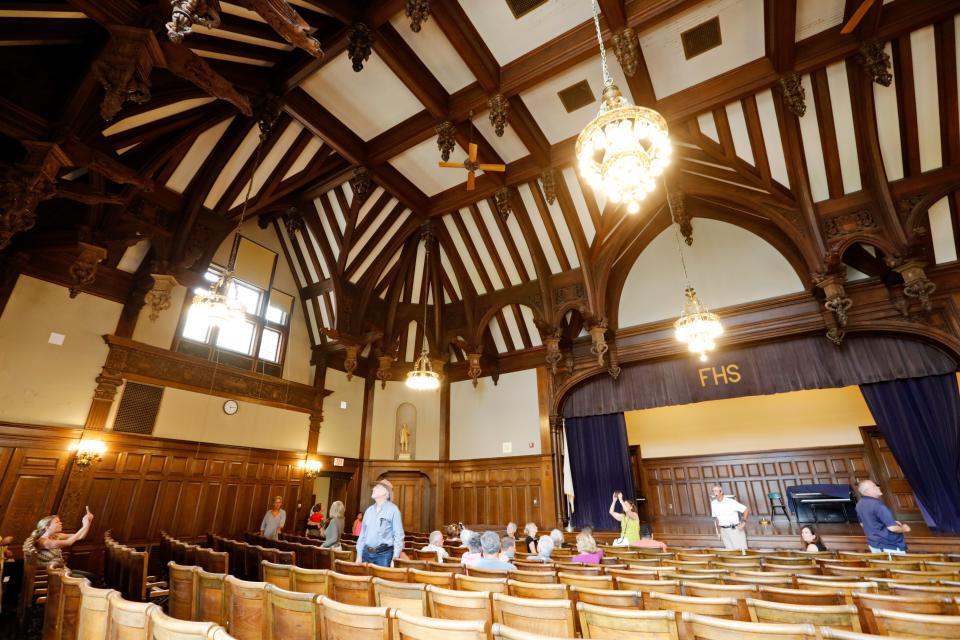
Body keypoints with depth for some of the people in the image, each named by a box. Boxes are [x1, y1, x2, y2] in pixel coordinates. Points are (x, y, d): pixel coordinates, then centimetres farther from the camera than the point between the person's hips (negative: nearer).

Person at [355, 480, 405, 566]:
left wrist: (395, 558, -13)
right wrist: (359, 555, 10)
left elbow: (398, 535, -9)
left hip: (384, 554, -5)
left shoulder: (393, 510, -7)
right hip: (367, 553, 5)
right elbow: (362, 533, 15)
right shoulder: (369, 510, 11)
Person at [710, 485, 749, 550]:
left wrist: (744, 522, -20)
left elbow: (746, 510, -11)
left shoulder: (731, 502, -14)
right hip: (724, 531, 5)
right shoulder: (713, 503, 2)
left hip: (735, 529, -4)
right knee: (729, 550, 9)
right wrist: (718, 531, 12)